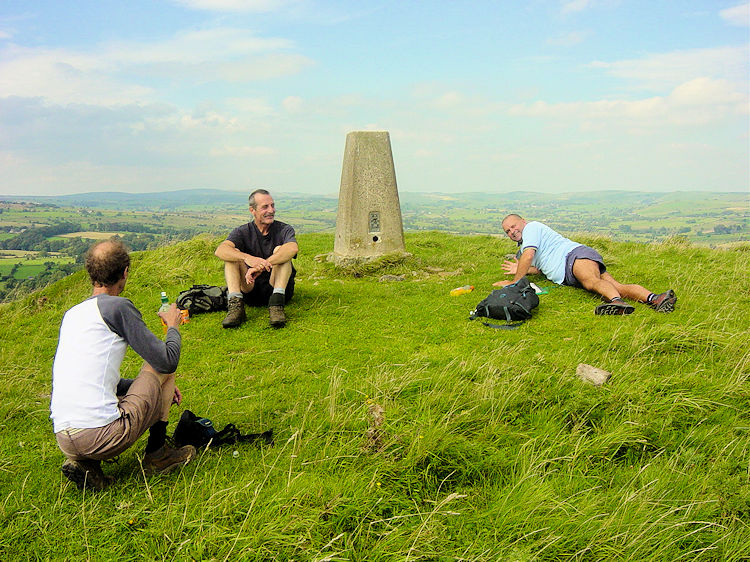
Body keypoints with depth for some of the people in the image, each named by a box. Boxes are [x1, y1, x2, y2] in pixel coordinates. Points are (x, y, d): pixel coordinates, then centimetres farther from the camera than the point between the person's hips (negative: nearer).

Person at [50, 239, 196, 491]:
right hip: (103, 436, -7)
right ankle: (156, 454, 14)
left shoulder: (71, 314, 17)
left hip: (63, 439, 7)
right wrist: (173, 326, 14)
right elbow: (168, 361, -7)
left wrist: (152, 388, 28)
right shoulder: (118, 307, -7)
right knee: (160, 365, 11)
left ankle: (84, 463, 11)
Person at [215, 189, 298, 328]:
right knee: (233, 253, -15)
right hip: (251, 290, 1)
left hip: (277, 287, -1)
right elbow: (220, 250, -19)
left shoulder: (284, 229, -1)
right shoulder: (243, 232, 2)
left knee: (280, 250, -21)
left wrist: (261, 266, -40)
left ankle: (276, 304, -37)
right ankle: (236, 306, -33)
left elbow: (293, 248, -27)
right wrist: (247, 258, -40)